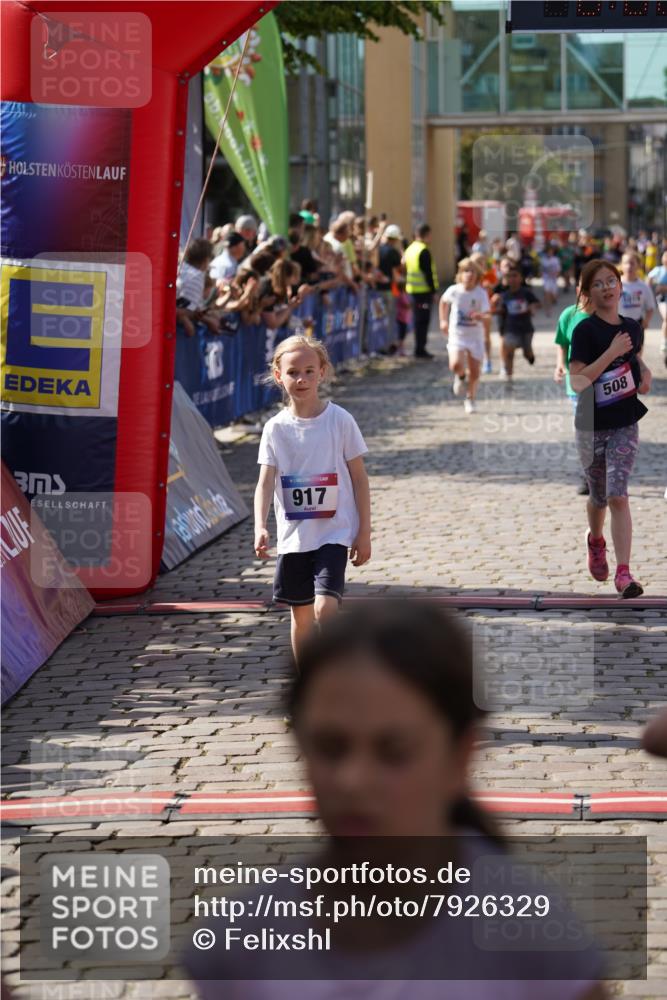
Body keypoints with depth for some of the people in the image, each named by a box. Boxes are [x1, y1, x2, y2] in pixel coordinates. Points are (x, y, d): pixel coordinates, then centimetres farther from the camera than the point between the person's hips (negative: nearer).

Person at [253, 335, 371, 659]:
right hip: (293, 535, 3)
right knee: (300, 614, 11)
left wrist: (364, 533, -2)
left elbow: (359, 478, 0)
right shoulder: (275, 428, 0)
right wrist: (260, 527, -22)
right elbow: (266, 482, -5)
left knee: (325, 608, -18)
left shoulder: (339, 420, -5)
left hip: (334, 532, -3)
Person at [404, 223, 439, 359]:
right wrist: (434, 290, -14)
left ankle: (419, 348, 20)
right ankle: (420, 349, -2)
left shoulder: (410, 249, 13)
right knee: (423, 320, -4)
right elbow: (428, 273, -18)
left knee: (418, 320, 15)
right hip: (424, 291, -9)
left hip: (412, 290, 9)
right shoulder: (424, 251, -15)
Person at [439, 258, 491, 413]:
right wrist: (443, 321, 13)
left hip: (475, 336, 1)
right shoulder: (454, 291, -8)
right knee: (456, 364, -25)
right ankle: (460, 377, 12)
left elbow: (488, 317, -16)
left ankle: (470, 400, 29)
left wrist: (480, 317, -38)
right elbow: (444, 301, 15)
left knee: (474, 372, 4)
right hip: (456, 335, -1)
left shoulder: (481, 294, -11)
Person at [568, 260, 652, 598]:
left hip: (625, 424, 2)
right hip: (592, 427, -2)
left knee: (617, 496, -12)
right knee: (599, 497, 15)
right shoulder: (585, 330, -11)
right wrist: (612, 352, -25)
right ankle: (595, 540, 48)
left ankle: (623, 572, -16)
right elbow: (577, 381, -19)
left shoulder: (632, 328, 4)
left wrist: (644, 373, 2)